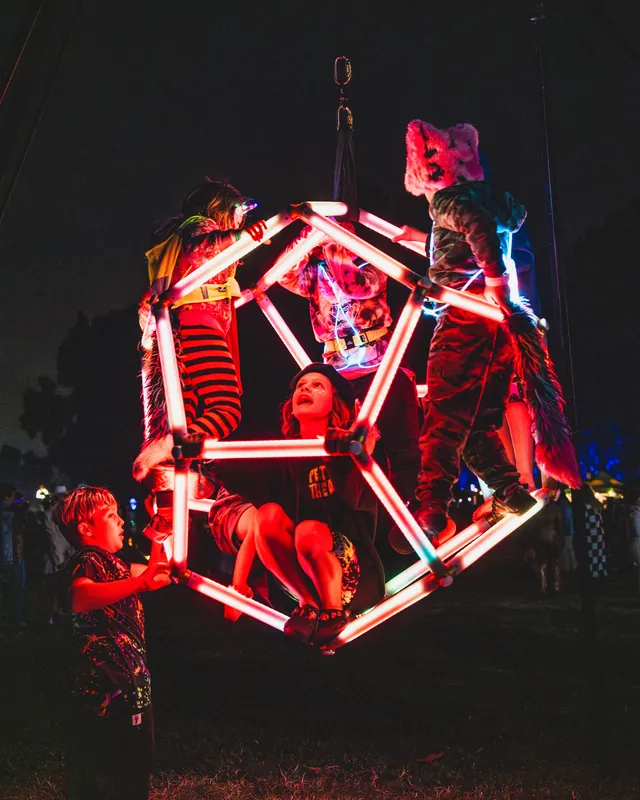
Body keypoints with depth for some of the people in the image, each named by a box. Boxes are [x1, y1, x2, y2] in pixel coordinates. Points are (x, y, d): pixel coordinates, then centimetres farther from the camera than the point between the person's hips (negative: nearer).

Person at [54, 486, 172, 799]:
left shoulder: (108, 562, 15)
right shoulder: (88, 560, -15)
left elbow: (156, 575, 30)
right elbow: (79, 597, -40)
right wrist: (139, 582, -49)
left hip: (127, 683, 10)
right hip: (111, 690, -10)